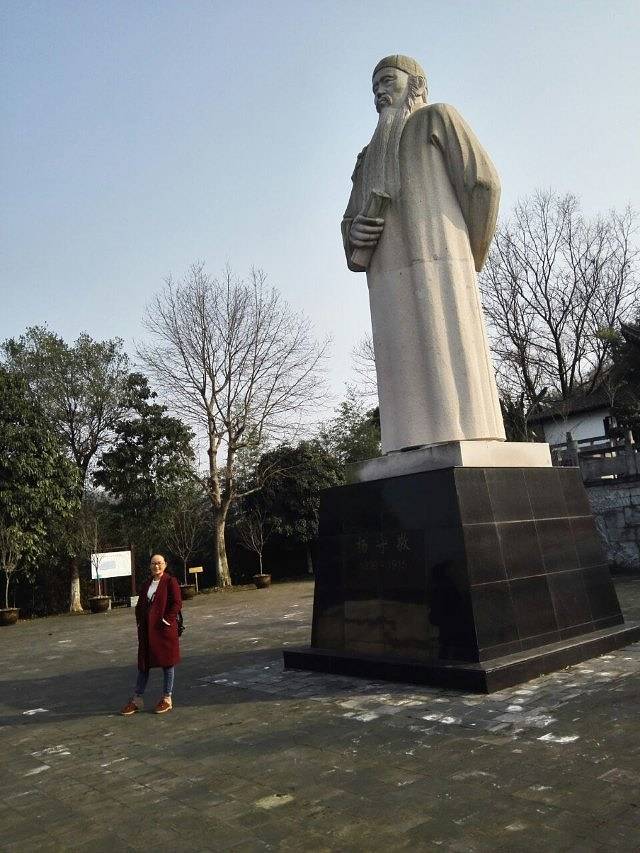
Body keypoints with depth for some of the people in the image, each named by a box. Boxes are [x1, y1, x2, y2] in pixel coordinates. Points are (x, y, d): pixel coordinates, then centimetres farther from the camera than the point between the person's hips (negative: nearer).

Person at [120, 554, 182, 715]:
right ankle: (137, 700, 21)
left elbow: (177, 604, -13)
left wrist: (166, 620, -17)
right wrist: (140, 622, 6)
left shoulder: (170, 582, -7)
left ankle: (167, 699, 16)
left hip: (165, 629, -6)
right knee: (143, 663, 11)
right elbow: (139, 605, 18)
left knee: (167, 662, 4)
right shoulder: (146, 584, 13)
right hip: (147, 630, 6)